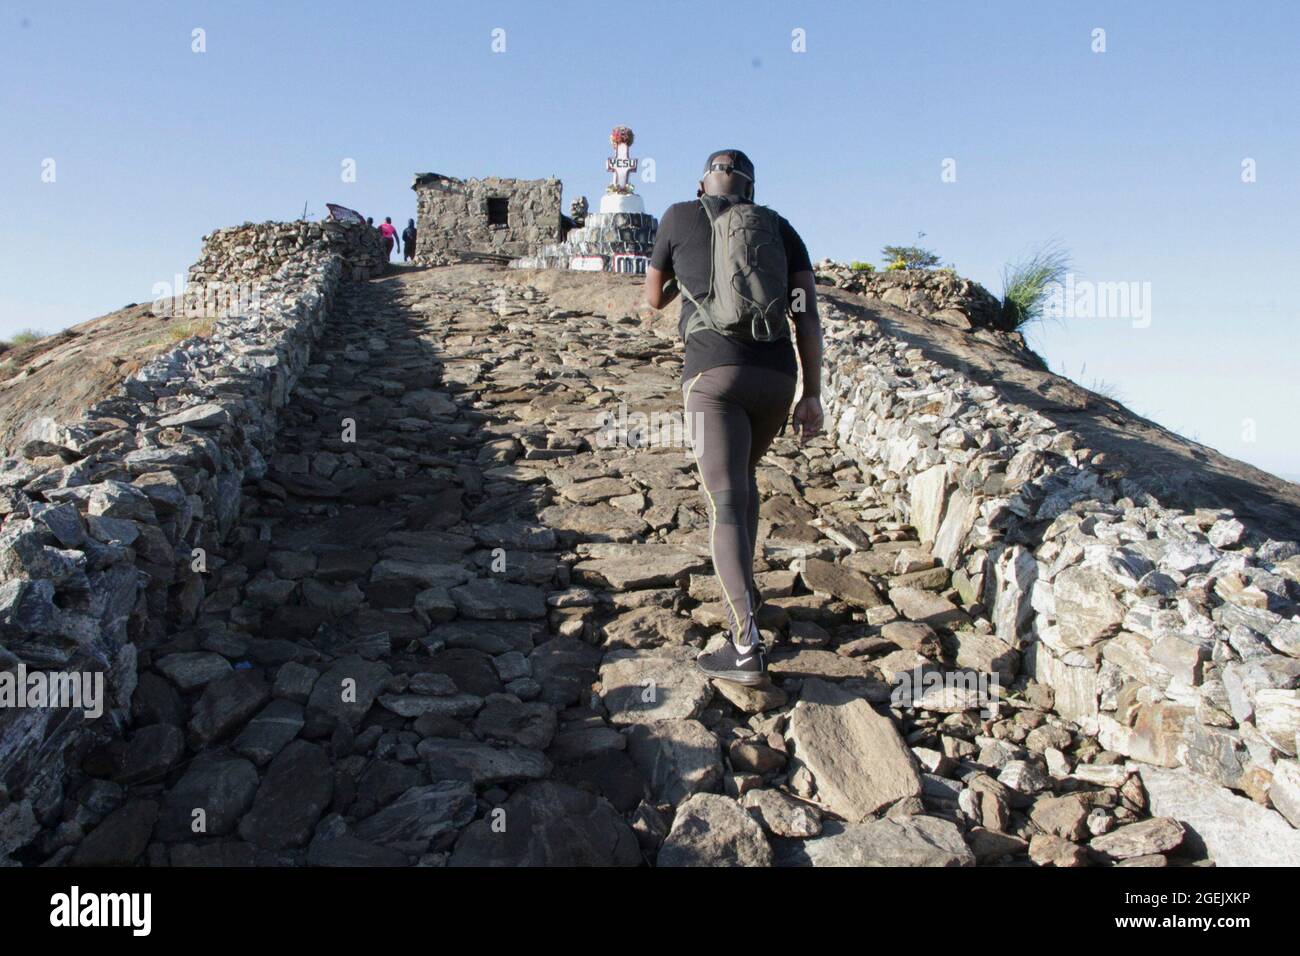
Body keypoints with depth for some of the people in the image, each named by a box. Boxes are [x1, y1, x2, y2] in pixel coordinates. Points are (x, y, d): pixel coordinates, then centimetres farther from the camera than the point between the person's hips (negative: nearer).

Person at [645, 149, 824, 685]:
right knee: (741, 475, 29)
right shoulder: (781, 230, 20)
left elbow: (654, 298, 26)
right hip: (777, 378, 4)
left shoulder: (680, 216, 15)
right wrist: (813, 396, 6)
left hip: (714, 375, -4)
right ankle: (741, 587, 37)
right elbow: (807, 313, 8)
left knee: (726, 504, -11)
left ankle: (747, 648, -20)